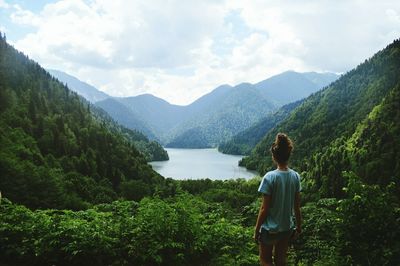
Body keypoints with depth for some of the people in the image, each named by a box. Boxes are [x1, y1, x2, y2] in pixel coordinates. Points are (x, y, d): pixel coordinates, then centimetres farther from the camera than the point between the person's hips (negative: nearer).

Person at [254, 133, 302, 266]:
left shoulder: (269, 177, -21)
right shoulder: (295, 176, -6)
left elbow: (264, 208, -17)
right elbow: (297, 206, 1)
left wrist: (256, 230, -6)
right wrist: (298, 226, 16)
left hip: (270, 229, -5)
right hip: (287, 228, 5)